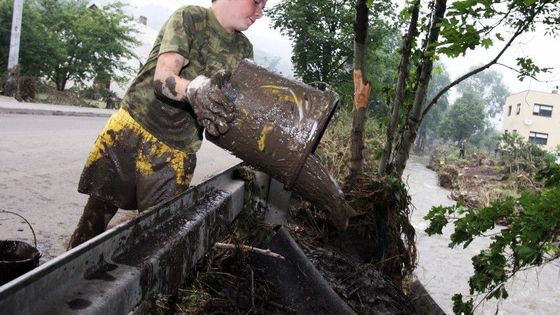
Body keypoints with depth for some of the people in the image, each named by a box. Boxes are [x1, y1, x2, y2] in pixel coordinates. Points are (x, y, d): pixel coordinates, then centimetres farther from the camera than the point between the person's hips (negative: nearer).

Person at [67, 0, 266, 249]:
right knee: (98, 211, 5)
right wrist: (195, 89, -38)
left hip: (175, 152, 4)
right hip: (129, 132, -3)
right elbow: (163, 78, -17)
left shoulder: (244, 50, 10)